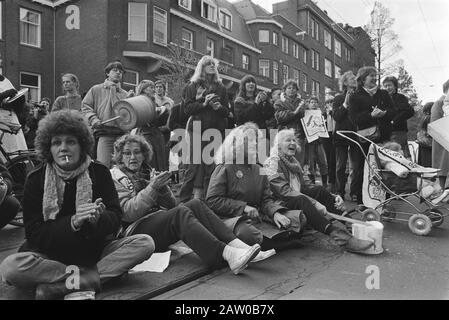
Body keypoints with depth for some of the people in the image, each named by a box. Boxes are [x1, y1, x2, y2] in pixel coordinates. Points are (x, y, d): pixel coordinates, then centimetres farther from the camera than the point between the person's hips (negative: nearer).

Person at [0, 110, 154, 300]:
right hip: (50, 253, -1)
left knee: (145, 243, -21)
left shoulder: (99, 172, -1)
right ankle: (91, 278, -21)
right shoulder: (36, 179, -3)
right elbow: (33, 233, -9)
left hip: (95, 250, 2)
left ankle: (57, 286, -22)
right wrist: (72, 222, -26)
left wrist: (97, 219, -30)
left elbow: (115, 218, -6)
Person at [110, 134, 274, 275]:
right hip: (135, 231, -6)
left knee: (196, 203, -20)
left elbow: (171, 204, 13)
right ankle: (227, 255, -47)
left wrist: (162, 187, -7)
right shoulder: (115, 177, 4)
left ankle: (237, 245, -34)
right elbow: (127, 212, -13)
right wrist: (152, 188, -19)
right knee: (180, 212, -32)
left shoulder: (147, 172, 21)